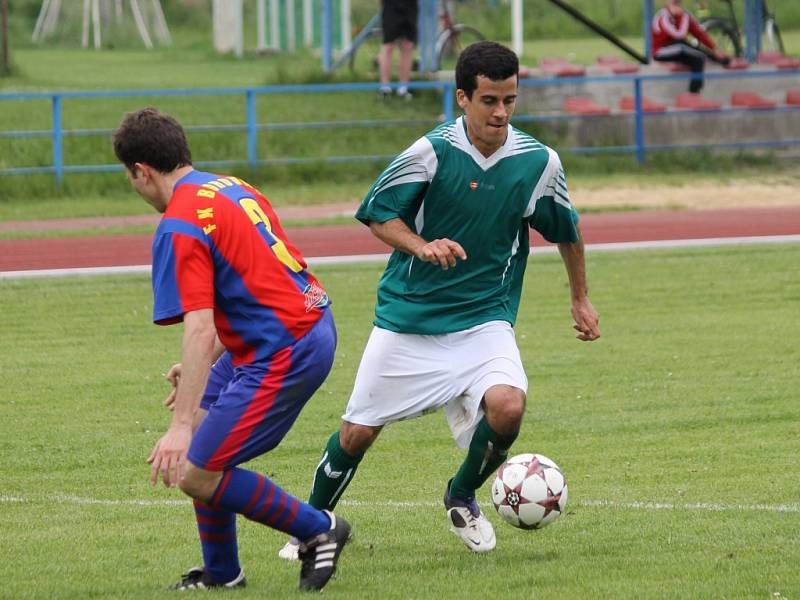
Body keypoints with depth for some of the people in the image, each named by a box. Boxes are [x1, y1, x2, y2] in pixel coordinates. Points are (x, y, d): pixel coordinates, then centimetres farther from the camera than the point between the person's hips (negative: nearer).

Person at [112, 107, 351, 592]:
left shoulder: (179, 227, -16)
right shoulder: (230, 188, 13)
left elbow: (199, 330, -25)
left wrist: (181, 426, -26)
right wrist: (202, 367, 29)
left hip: (286, 349, -10)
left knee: (194, 474, -5)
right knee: (200, 432, 20)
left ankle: (320, 530, 6)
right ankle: (220, 574, 28)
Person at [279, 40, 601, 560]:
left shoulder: (539, 162, -7)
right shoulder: (432, 151, -14)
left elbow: (566, 231, 12)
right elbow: (376, 214, -5)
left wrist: (581, 298, 21)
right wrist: (422, 246, -23)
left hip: (485, 318, 1)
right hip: (408, 317, -1)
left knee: (507, 405, -25)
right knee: (358, 433, 4)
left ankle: (462, 498, 6)